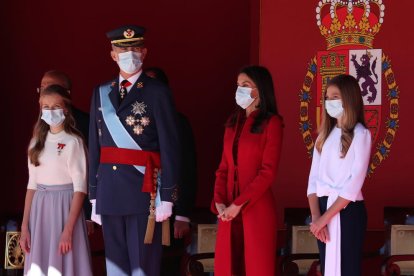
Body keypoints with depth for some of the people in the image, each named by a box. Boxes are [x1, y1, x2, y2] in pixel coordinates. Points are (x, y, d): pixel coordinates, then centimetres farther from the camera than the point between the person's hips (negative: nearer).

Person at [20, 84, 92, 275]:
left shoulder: (73, 142, -9)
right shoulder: (37, 142, 9)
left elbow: (80, 189, -12)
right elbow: (32, 185, 10)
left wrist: (68, 230, -17)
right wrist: (24, 226, 5)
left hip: (64, 206, -5)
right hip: (39, 209, 5)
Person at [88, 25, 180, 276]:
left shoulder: (158, 93, -3)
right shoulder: (101, 93, 11)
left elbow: (170, 147, -7)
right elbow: (95, 146, 13)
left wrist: (166, 197, -11)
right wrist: (94, 196, 11)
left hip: (144, 190, -5)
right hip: (109, 191, 5)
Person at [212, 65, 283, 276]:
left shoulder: (271, 122, -5)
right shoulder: (233, 122, 14)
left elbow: (268, 171, -11)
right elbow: (224, 167, 12)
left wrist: (238, 205, -14)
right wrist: (219, 201, -3)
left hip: (256, 208, -6)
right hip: (229, 209, 6)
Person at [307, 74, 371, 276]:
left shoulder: (360, 134, -7)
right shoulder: (325, 134, 13)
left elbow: (354, 183, -15)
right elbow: (314, 178, 7)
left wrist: (325, 217, -16)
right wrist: (315, 216, -8)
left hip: (347, 211, -6)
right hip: (323, 208, 6)